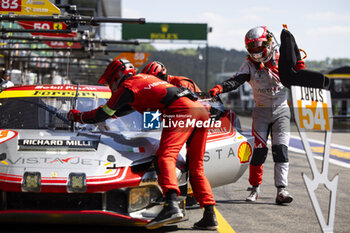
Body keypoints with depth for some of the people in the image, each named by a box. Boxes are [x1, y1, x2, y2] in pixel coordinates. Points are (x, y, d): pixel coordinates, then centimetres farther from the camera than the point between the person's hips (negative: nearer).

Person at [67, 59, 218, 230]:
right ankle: (210, 216, 5)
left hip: (181, 110, -8)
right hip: (200, 108, 8)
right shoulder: (146, 78, 33)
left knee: (165, 156, -20)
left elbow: (101, 115, 13)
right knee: (195, 168, 12)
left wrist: (76, 115, 30)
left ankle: (171, 206, -42)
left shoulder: (127, 86, 8)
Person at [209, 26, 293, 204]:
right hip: (261, 111, 0)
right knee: (259, 149, -6)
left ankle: (282, 189, -13)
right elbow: (236, 80, -17)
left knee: (280, 149, -11)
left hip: (281, 110, 0)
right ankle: (255, 187, 9)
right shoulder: (250, 65, -2)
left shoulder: (280, 60, -1)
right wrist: (220, 88, -36)